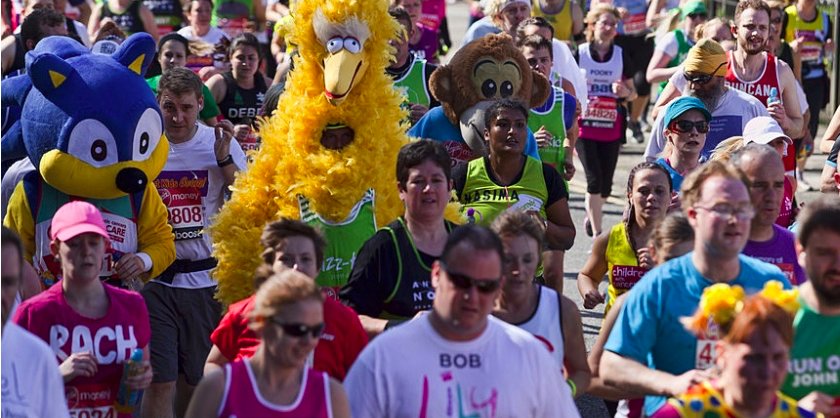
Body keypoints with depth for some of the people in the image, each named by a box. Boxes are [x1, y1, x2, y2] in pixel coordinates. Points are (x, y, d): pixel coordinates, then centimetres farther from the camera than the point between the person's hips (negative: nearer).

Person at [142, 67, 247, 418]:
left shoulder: (220, 143, 2)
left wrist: (224, 158, -11)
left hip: (206, 279, 2)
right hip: (155, 280, -1)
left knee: (194, 380, 12)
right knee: (160, 383, -7)